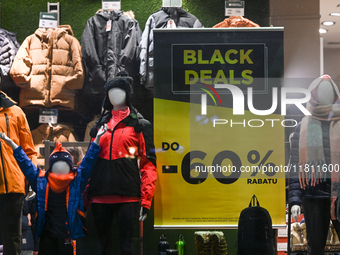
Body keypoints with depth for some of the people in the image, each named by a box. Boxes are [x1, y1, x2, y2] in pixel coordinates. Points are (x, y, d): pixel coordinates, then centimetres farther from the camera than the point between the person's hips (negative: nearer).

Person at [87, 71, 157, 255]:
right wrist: (86, 192, 11)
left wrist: (146, 199, -10)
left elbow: (149, 163, -1)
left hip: (128, 196, -4)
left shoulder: (140, 125, 5)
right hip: (100, 196, 4)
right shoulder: (100, 124, 17)